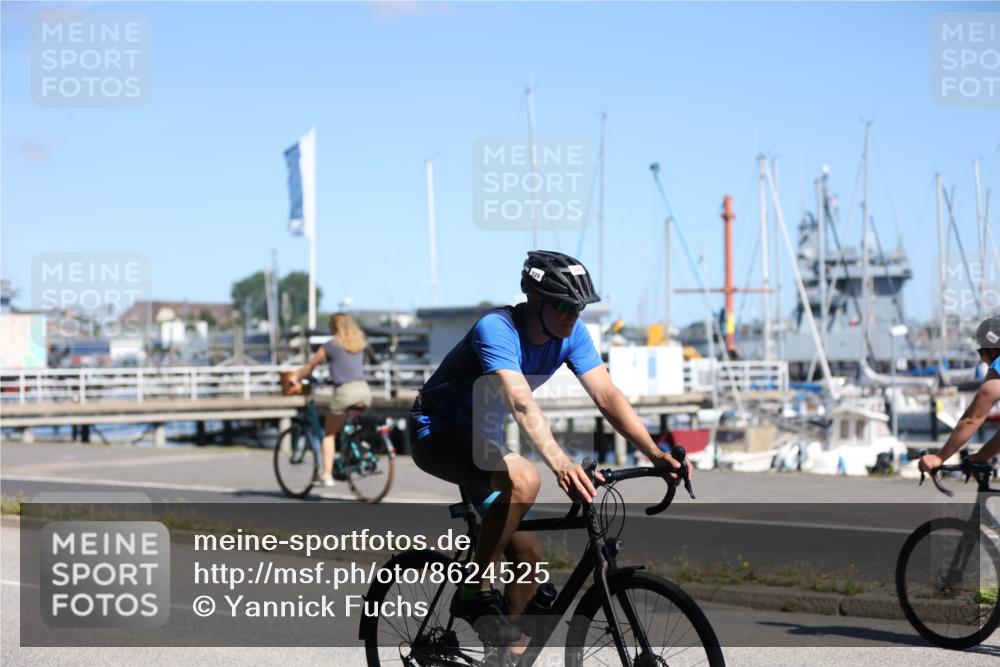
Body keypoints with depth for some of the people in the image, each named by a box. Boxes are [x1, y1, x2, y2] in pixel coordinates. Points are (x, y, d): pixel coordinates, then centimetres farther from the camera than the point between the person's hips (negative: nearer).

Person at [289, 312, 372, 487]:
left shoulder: (331, 345, 3)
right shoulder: (360, 343, 18)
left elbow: (310, 365, 9)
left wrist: (296, 377, 26)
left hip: (345, 392, -5)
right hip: (364, 391, 5)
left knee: (329, 433, 7)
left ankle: (326, 475, -1)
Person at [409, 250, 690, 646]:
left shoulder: (571, 334, -9)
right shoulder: (496, 329, -30)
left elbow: (607, 396, -15)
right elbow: (521, 403, -44)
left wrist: (655, 454, -28)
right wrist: (560, 463, -58)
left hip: (481, 439, 7)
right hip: (436, 434, -7)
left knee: (528, 556, -1)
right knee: (523, 479, -35)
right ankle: (474, 591, -20)